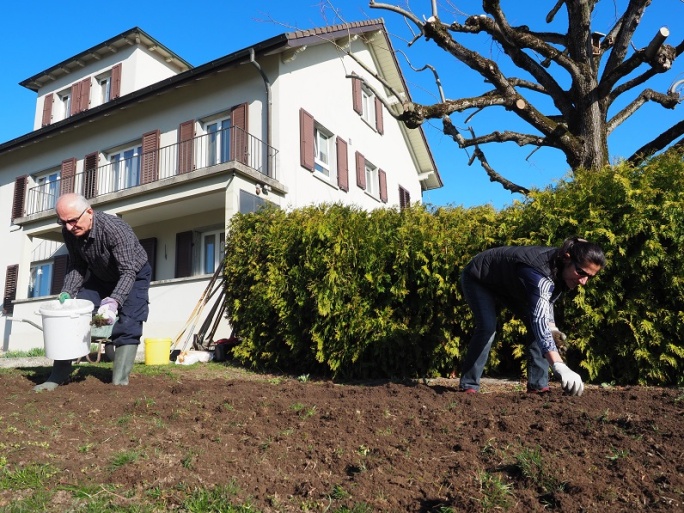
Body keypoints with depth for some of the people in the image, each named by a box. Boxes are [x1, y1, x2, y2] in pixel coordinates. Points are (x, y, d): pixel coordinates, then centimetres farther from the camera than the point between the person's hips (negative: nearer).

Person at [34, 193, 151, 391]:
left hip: (134, 275, -6)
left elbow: (128, 272, -40)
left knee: (127, 327, -18)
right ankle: (58, 376, 8)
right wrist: (67, 293, -20)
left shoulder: (114, 228, -37)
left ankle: (119, 382, -13)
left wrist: (113, 302, -54)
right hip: (100, 277, 6)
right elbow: (77, 265, -4)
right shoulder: (69, 232, -18)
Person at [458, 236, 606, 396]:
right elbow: (539, 321, -53)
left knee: (535, 323, -4)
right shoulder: (540, 274, -42)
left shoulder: (561, 269, -15)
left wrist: (551, 327, -14)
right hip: (477, 279, -8)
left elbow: (546, 301, 5)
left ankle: (538, 385, 1)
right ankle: (468, 385, -10)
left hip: (508, 284, 8)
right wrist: (559, 367, -63)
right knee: (488, 327, -25)